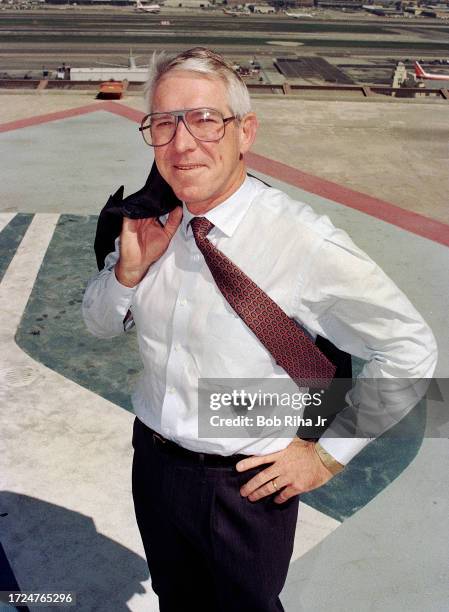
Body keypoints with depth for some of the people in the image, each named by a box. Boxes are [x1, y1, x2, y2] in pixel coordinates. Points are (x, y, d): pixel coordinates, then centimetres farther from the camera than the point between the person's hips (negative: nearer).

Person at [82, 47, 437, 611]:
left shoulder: (304, 242, -26)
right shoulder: (151, 222, -9)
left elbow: (409, 349, -16)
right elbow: (100, 323, 5)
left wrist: (327, 453, -12)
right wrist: (130, 267, -17)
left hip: (246, 487, -4)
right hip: (153, 461, 5)